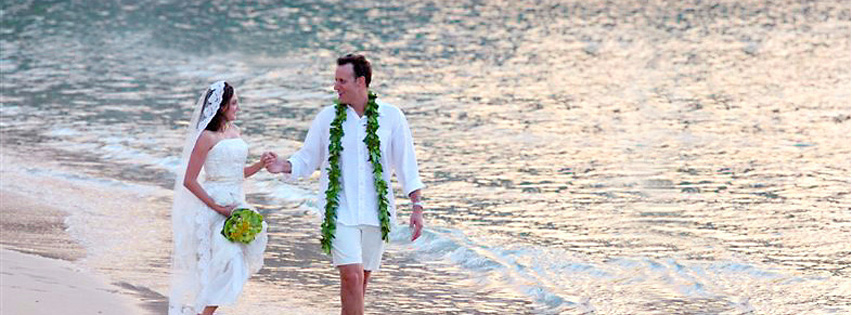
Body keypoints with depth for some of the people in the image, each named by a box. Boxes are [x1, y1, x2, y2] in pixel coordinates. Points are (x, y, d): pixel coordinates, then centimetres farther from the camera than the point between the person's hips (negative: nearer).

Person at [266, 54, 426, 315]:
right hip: (339, 212, -1)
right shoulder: (327, 118, 3)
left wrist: (417, 207, 1)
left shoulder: (391, 117, 1)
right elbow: (307, 160, 8)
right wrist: (284, 166, -13)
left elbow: (406, 165, 4)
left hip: (376, 213, 1)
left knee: (362, 279, 9)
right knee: (352, 276, -14)